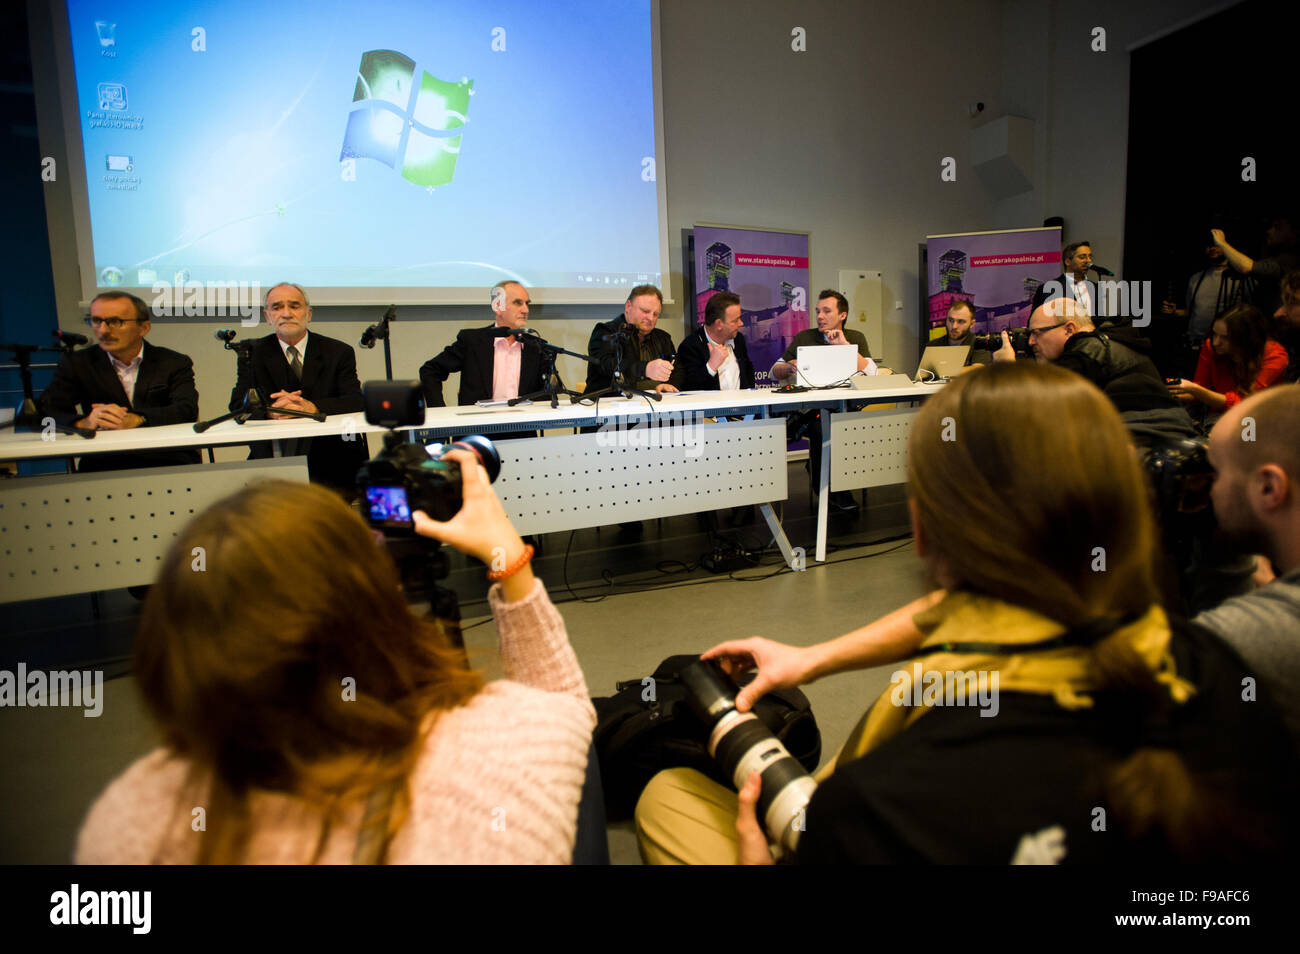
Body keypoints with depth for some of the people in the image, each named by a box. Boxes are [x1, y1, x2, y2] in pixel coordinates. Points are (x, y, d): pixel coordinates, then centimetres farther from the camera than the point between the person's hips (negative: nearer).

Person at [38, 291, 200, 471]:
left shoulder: (175, 363, 10)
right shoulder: (76, 363, 14)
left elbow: (187, 410, -7)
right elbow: (45, 410, 2)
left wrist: (135, 420, -24)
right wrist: (84, 422, -21)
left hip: (168, 461, -2)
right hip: (103, 465, 2)